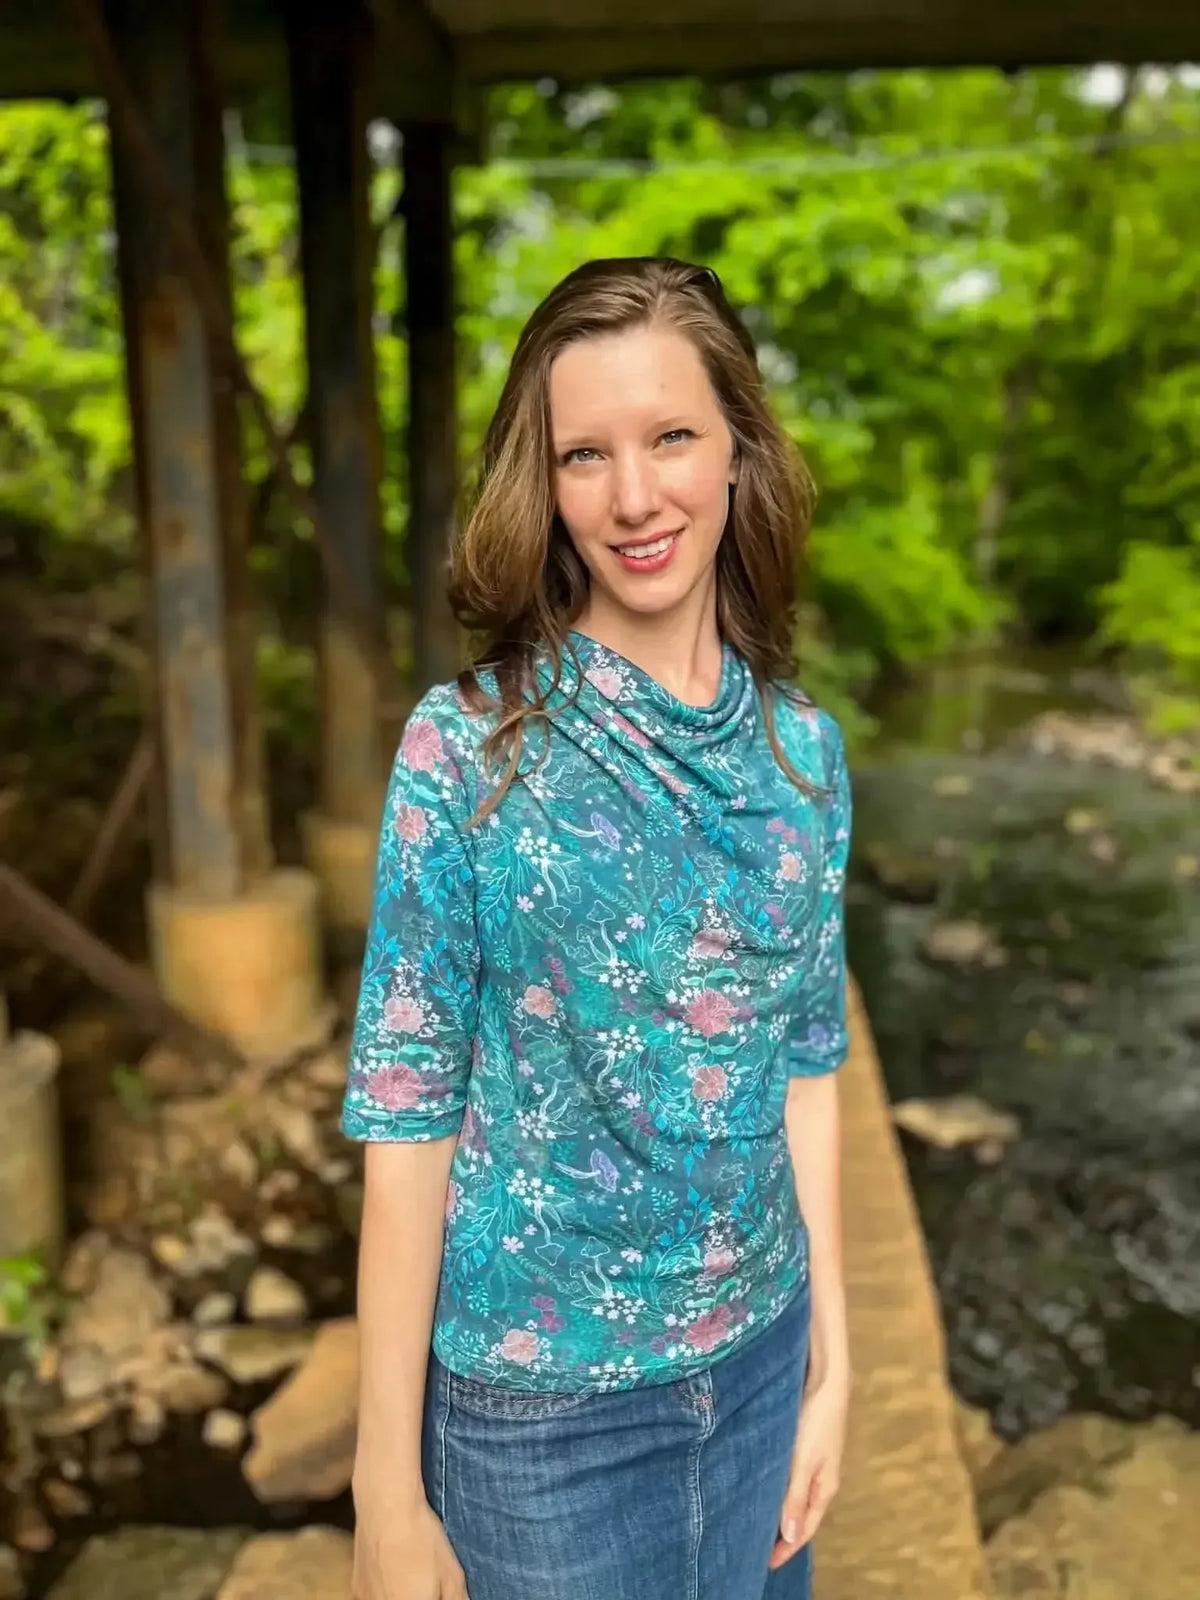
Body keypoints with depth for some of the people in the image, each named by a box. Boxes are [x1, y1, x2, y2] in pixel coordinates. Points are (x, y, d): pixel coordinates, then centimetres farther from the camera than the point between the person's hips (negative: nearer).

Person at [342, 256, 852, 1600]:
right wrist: (388, 1490, -12)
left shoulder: (802, 749, -4)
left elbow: (804, 1064, 3)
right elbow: (408, 1110, -15)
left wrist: (830, 1358, 5)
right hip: (540, 1391, -3)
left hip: (758, 1361, 4)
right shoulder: (466, 746, -16)